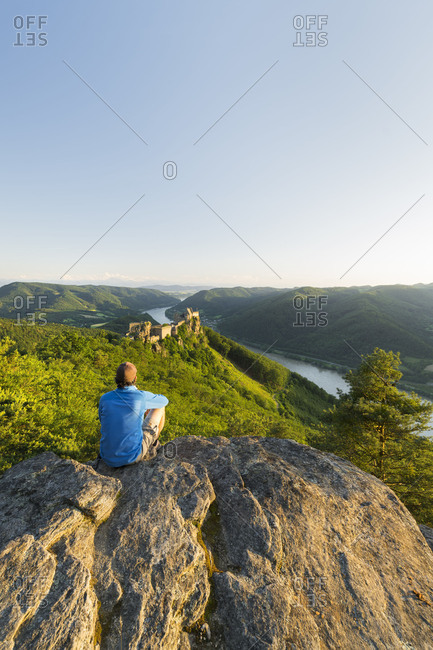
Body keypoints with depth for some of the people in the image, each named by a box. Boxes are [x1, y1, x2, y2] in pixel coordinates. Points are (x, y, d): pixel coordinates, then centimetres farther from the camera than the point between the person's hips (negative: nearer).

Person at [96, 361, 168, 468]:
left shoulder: (104, 398, -8)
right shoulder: (142, 396, -19)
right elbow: (164, 400, 4)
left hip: (108, 459, 4)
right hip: (132, 457, -4)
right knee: (160, 408, 11)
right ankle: (152, 445, 33)